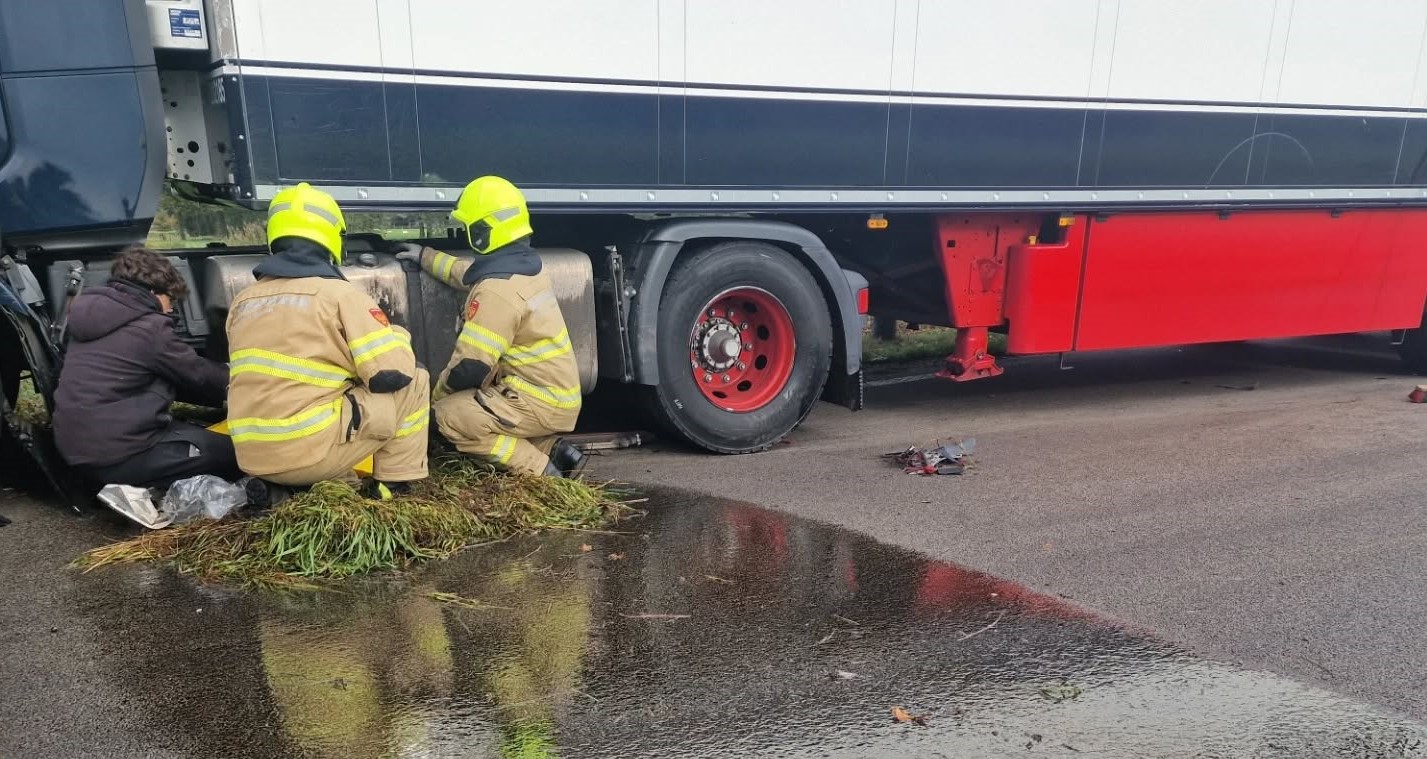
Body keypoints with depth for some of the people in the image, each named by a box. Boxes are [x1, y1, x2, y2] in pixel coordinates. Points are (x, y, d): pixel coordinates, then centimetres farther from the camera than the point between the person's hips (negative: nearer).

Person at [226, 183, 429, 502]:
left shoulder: (242, 301, 13)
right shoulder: (340, 294, -6)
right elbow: (394, 374, -9)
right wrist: (396, 337, 13)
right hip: (312, 450, -6)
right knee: (413, 383, 7)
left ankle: (277, 483, 13)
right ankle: (393, 482, 11)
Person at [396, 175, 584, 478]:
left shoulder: (498, 289, -22)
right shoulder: (523, 265, 8)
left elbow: (471, 365, -20)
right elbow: (468, 272, 31)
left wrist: (439, 393, -2)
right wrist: (424, 256, 39)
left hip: (540, 402, -9)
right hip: (556, 392, 9)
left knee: (450, 415, -6)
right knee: (469, 401, 24)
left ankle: (538, 468, -10)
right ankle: (554, 450, 9)